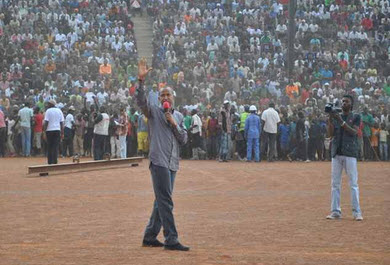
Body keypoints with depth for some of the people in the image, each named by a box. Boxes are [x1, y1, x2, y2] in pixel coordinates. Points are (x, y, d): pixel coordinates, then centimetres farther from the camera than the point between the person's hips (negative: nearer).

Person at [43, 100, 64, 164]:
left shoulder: (48, 111, -2)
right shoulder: (59, 111, 9)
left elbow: (46, 122, -8)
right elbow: (62, 123, 7)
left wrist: (44, 132, -7)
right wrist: (62, 133, 9)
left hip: (49, 130, -2)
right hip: (57, 130, 2)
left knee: (49, 147, 6)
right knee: (56, 147, 0)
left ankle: (50, 162, 5)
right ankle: (55, 162, -8)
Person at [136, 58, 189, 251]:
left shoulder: (179, 116, 17)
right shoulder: (154, 112, 3)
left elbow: (184, 139, 11)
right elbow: (141, 101, -15)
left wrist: (174, 124, -4)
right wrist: (141, 80, -27)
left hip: (173, 163, 7)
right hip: (159, 161, -6)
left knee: (162, 201, 11)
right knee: (165, 202, -10)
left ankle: (149, 237, 20)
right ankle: (171, 240, -12)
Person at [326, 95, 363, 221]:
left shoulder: (355, 117, 6)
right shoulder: (336, 117, 15)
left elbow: (353, 132, -9)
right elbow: (330, 134, 3)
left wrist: (341, 121, -17)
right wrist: (330, 119, -9)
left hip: (350, 153, -4)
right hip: (337, 153, 4)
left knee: (353, 183, -7)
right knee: (335, 183, 2)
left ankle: (356, 212, -7)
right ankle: (335, 211, 6)